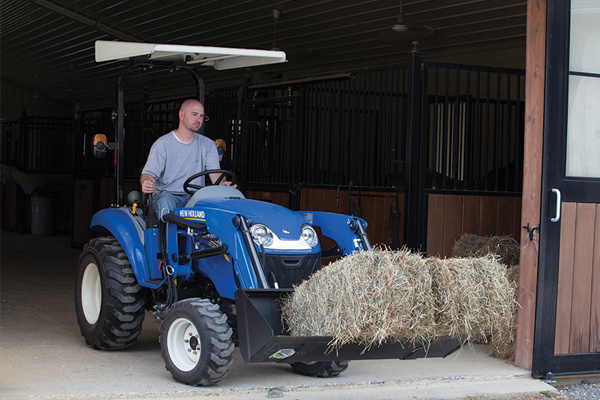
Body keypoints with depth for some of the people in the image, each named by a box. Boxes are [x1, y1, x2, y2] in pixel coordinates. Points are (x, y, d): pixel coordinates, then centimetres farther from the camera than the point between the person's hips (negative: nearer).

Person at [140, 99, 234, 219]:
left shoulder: (207, 145, 11)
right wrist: (146, 183, -32)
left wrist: (223, 183, -27)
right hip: (168, 194, -2)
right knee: (165, 202, -37)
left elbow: (215, 172, -2)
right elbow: (148, 172, -5)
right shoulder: (163, 143, 1)